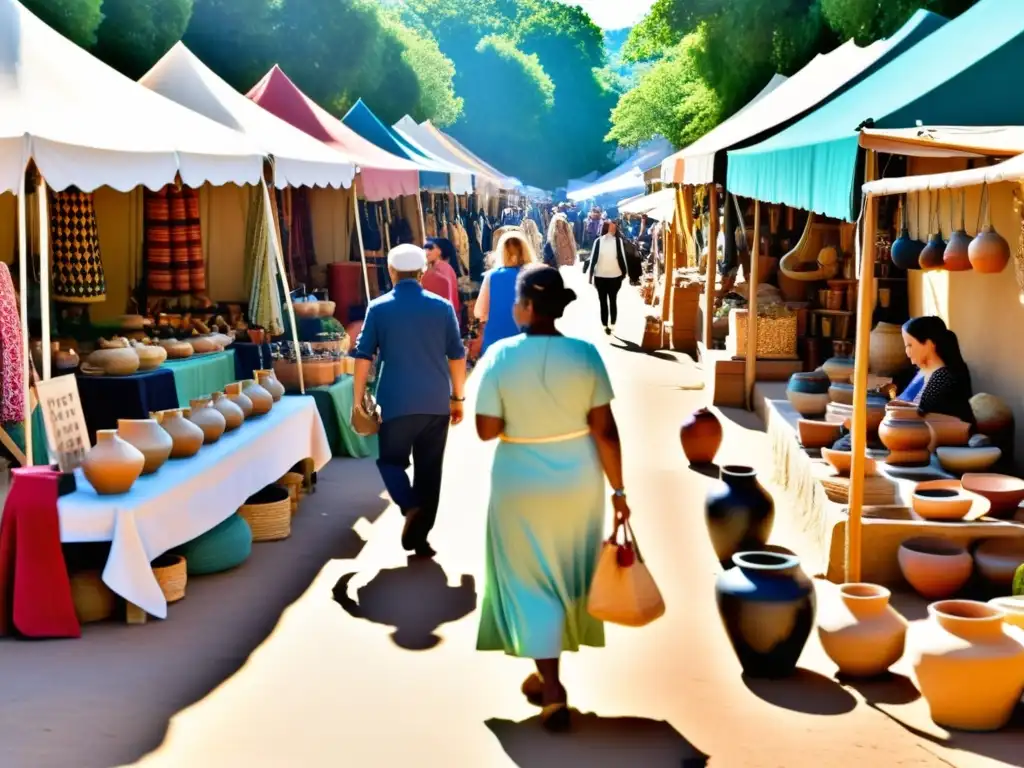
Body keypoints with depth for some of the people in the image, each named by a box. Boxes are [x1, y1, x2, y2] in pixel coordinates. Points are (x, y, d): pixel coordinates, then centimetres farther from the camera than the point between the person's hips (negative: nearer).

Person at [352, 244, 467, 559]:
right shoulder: (443, 307, 2)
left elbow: (363, 356, -1)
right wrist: (458, 397, 14)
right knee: (429, 470, 10)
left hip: (396, 403, -1)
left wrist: (358, 399, 6)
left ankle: (410, 507, -13)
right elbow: (457, 356, 5)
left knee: (391, 460, 14)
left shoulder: (378, 308, -2)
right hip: (437, 403, 2)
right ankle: (420, 536, 11)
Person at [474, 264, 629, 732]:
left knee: (530, 583, 8)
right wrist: (618, 489, -1)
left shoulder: (501, 356, -15)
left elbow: (487, 430, -14)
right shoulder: (585, 354, -10)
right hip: (578, 483, 3)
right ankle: (547, 675, 35)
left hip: (523, 488, -2)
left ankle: (553, 694, 3)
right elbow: (605, 431, -9)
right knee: (569, 576, 19)